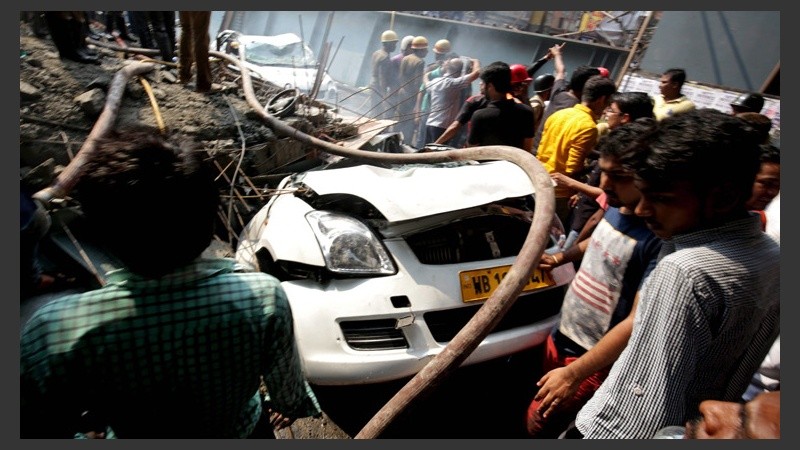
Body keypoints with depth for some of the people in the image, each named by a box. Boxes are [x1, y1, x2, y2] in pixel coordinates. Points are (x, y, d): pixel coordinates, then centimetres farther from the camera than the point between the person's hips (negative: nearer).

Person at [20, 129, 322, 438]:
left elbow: (36, 432, -17)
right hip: (244, 434, 0)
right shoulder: (263, 297, -34)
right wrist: (292, 407, 7)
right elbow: (286, 385, -16)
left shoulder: (53, 331, -35)